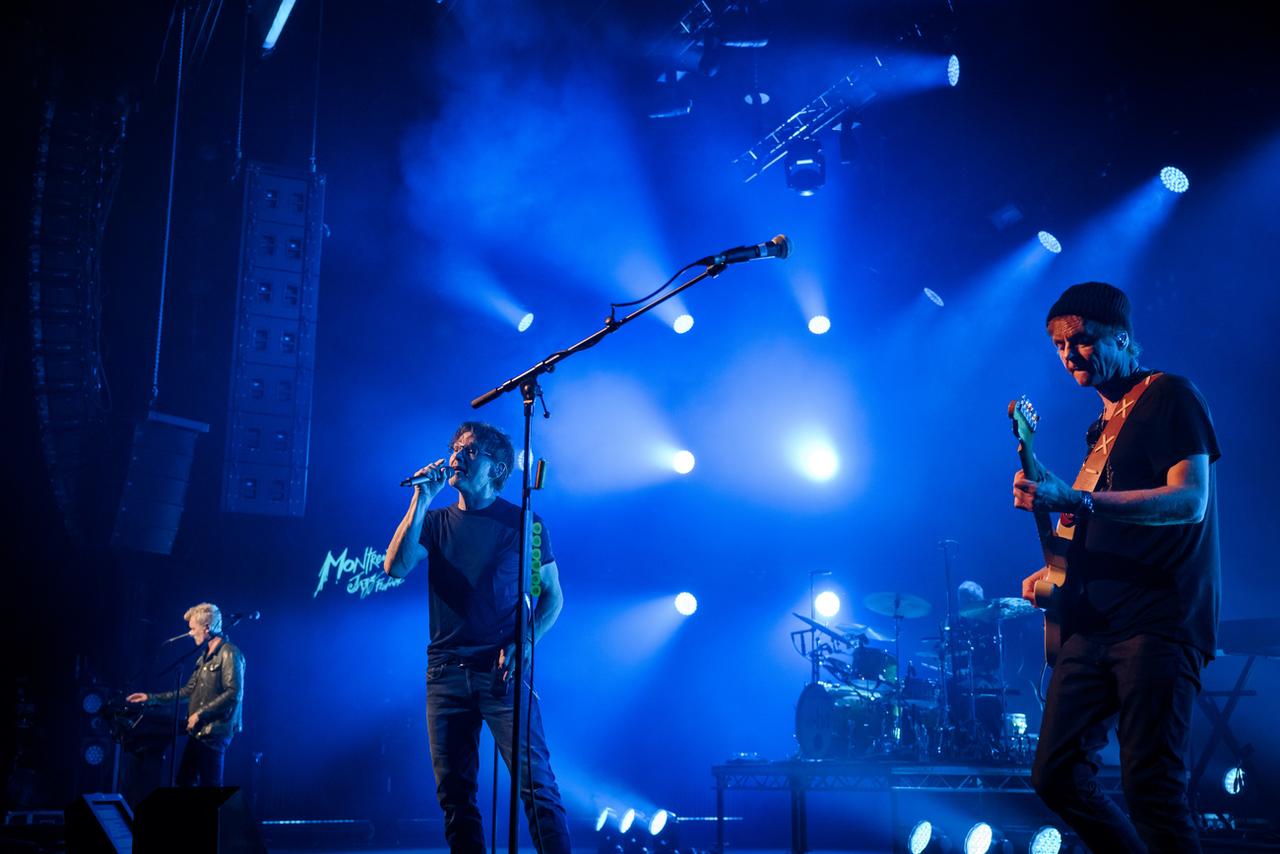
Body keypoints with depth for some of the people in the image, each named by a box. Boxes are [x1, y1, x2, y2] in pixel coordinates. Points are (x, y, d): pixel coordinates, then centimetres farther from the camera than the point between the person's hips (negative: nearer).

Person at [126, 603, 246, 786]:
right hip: (197, 732, 10)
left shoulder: (229, 654, -12)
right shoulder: (205, 657, 19)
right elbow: (188, 691, 24)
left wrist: (200, 714, -18)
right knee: (184, 782, 12)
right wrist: (151, 698, 21)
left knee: (210, 787, -7)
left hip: (214, 734, -10)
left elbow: (234, 694, -20)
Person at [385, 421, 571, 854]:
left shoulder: (524, 523, 4)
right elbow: (395, 567, -5)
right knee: (454, 791, 6)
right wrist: (420, 501, -8)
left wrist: (523, 644, -8)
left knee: (535, 781, -10)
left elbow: (552, 595, 7)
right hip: (446, 671, 3)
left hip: (501, 671, -3)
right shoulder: (436, 521, 12)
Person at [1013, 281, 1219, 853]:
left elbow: (1189, 500, -16)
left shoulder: (1168, 396, -2)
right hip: (1094, 624, 9)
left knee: (1150, 788, -15)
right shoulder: (1104, 425, 22)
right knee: (1056, 776, 5)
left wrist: (1075, 501, -25)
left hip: (1158, 622, -8)